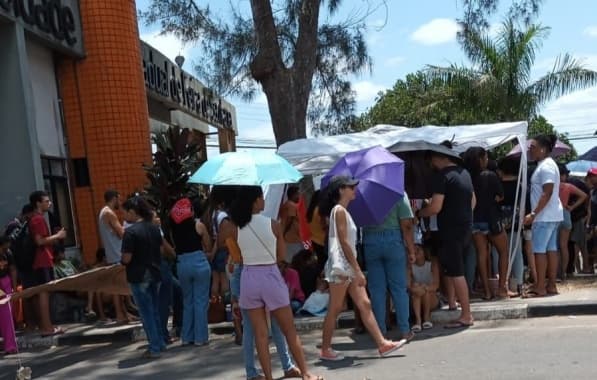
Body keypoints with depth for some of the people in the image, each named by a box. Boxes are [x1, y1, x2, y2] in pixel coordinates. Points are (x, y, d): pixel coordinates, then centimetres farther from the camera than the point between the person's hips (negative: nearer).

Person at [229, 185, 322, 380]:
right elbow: (282, 256, 2)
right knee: (289, 330, 9)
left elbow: (239, 256, 4)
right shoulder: (273, 225, -7)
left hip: (249, 278, 2)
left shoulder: (236, 228, -2)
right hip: (271, 277, -2)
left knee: (260, 333, 9)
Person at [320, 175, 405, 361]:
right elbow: (344, 243, -18)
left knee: (365, 304, 7)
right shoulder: (339, 210, -13)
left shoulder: (342, 211, 16)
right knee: (335, 309, -1)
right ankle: (325, 350, 8)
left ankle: (382, 344, 10)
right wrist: (358, 270, -19)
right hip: (341, 266, -9)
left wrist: (356, 270, 16)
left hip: (348, 267, 9)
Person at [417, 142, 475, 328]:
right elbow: (473, 200, 20)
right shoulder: (464, 172, 12)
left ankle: (466, 316, 0)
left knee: (456, 273, -4)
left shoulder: (442, 176, -15)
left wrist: (418, 213, -4)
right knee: (450, 268, 21)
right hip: (466, 228, 9)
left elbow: (435, 207, -20)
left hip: (450, 231, -9)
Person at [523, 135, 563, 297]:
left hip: (545, 216, -10)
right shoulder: (546, 165, 16)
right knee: (551, 249, 9)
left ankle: (540, 288, -6)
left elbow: (547, 194, -21)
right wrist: (535, 214, 18)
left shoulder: (546, 166, -15)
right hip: (552, 215, 10)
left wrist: (533, 214, -22)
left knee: (539, 250, -8)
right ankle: (551, 285, 13)